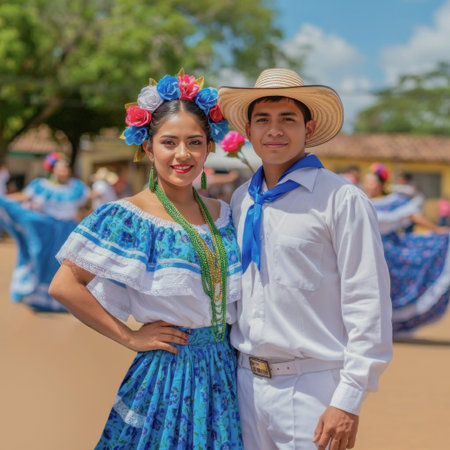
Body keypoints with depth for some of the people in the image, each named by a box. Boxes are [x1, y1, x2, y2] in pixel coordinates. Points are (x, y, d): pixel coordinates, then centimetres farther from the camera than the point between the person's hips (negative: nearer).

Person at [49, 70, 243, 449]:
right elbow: (64, 286, -13)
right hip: (166, 374, -5)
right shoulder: (128, 217, -9)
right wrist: (129, 337, -11)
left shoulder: (223, 213, 7)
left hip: (226, 373, 5)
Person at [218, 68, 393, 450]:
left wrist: (348, 401, -14)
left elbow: (369, 306, -11)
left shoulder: (342, 200, -9)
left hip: (313, 388, -5)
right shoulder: (241, 201, 10)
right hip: (247, 383, 5)